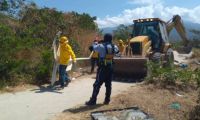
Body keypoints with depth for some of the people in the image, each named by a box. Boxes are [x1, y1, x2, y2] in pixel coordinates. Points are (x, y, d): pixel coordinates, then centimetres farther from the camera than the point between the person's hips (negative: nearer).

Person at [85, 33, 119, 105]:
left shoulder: (101, 46, -11)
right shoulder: (114, 47, 4)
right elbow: (117, 51, 26)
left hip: (102, 68, -4)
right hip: (110, 68, 5)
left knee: (97, 84, 0)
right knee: (108, 84, 13)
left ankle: (93, 101, 4)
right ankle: (107, 100, 20)